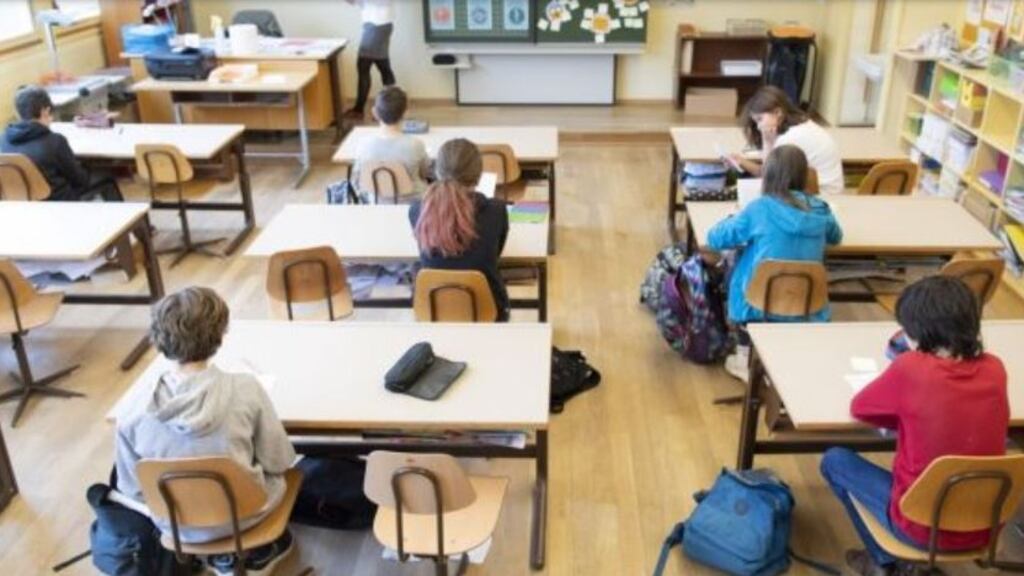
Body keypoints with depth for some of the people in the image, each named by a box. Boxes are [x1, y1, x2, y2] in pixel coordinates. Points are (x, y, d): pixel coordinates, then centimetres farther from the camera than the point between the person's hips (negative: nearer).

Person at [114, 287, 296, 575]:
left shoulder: (132, 419, -21)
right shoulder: (246, 389, -26)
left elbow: (134, 491, -7)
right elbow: (279, 462, -14)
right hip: (241, 515, -2)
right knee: (276, 476, 28)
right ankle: (259, 550, 37)